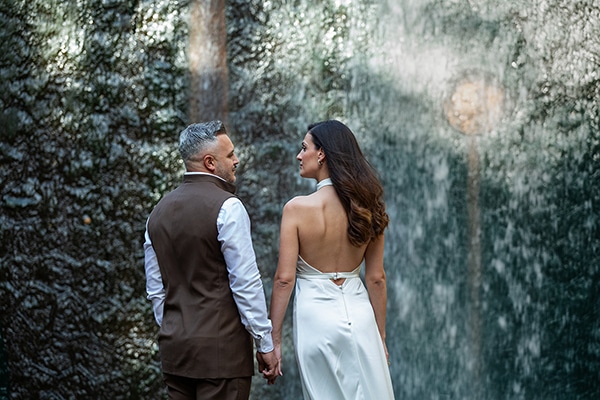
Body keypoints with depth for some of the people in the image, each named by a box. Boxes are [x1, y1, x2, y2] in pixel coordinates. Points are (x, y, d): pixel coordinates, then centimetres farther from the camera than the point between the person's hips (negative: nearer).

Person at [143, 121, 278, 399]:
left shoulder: (159, 212, 10)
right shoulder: (227, 207, -11)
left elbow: (155, 290, 13)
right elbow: (246, 283, -13)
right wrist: (265, 344, -7)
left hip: (175, 347, 7)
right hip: (221, 348, -7)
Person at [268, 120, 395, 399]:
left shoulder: (297, 208, -11)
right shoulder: (365, 207, -1)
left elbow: (284, 278, -12)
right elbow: (376, 278, 3)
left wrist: (274, 340, -6)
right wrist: (381, 335, 12)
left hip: (315, 316, -3)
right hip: (359, 313, 3)